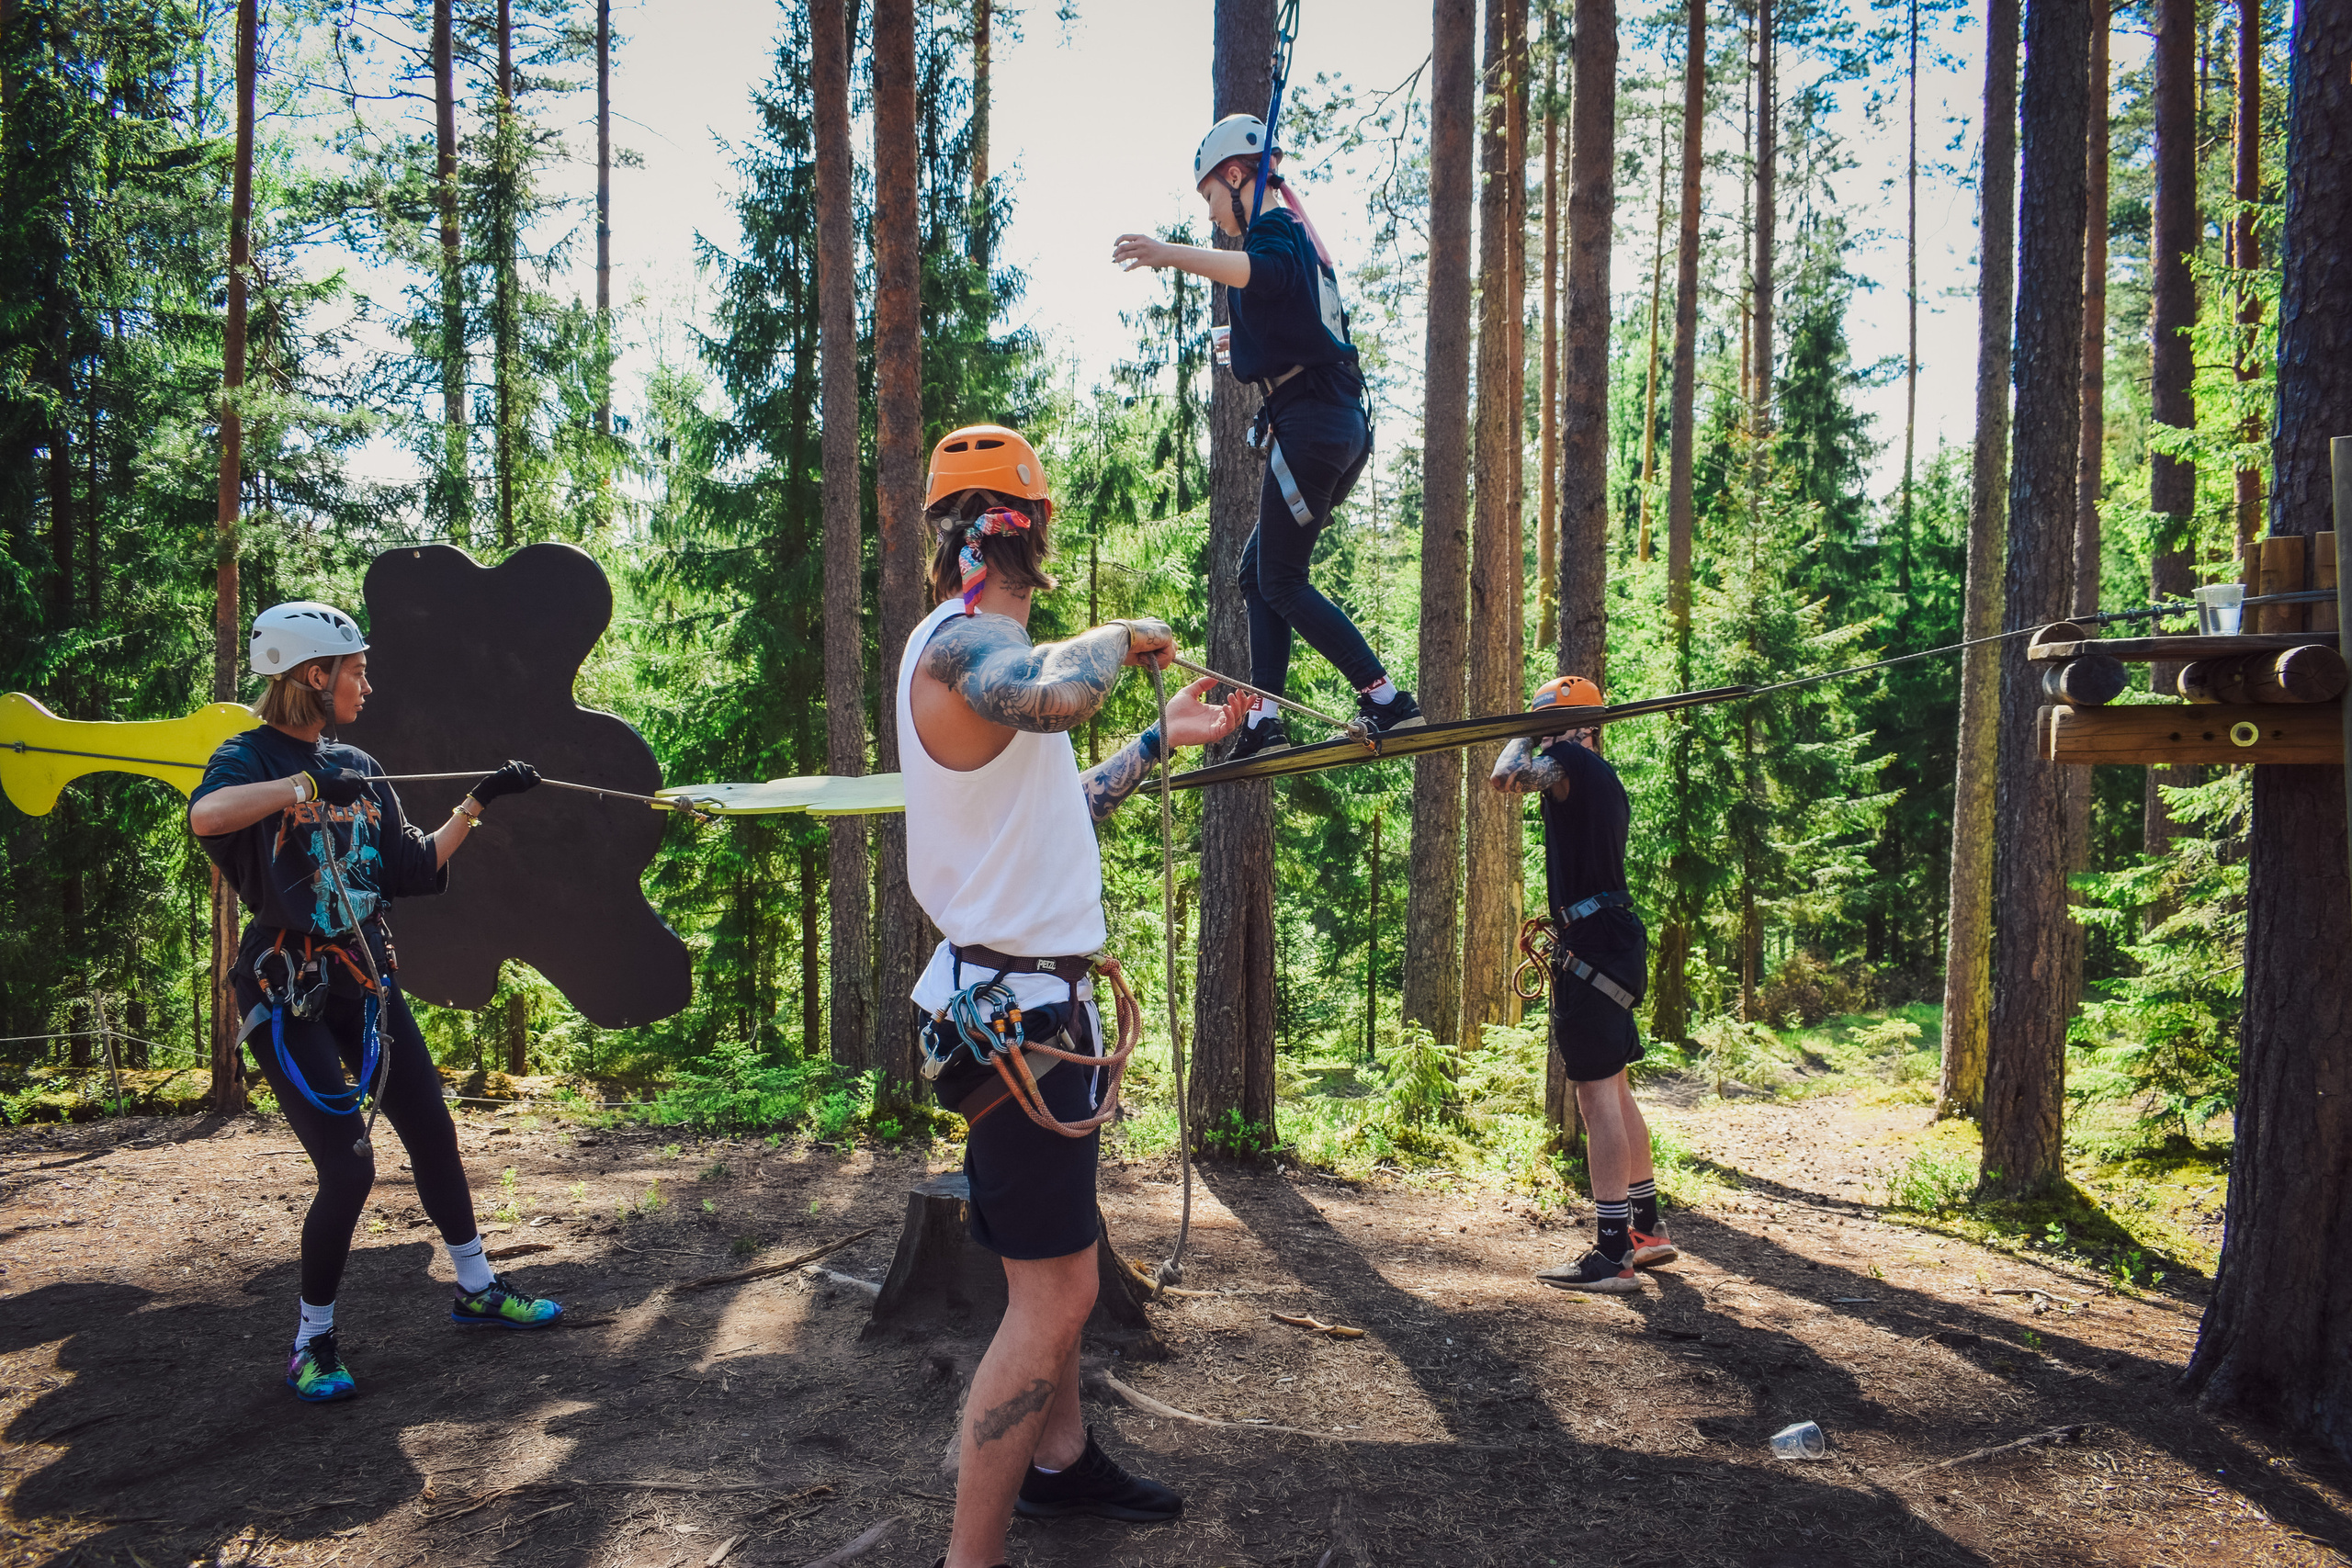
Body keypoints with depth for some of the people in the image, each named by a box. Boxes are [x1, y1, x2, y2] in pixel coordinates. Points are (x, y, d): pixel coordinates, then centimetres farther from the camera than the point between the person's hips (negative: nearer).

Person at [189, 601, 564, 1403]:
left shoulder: (358, 768, 10)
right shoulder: (249, 759, -10)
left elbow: (412, 871, 14)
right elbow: (205, 817, -34)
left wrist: (477, 803, 11)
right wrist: (304, 782, -36)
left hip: (366, 981, 7)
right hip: (286, 994, -6)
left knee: (432, 1133, 11)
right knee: (348, 1168, -10)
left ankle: (476, 1288, 28)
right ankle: (312, 1340, 11)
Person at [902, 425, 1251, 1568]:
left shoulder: (980, 648, 16)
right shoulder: (960, 640, -16)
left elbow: (1061, 806, 23)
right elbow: (1055, 696, -40)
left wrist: (1162, 741, 26)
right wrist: (1122, 638, -20)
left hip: (1035, 1005, 11)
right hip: (1020, 1010, -11)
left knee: (1056, 1269, 23)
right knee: (1053, 1294, -6)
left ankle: (1059, 1459, 39)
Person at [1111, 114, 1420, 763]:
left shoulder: (1273, 226, -6)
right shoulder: (1302, 234, 24)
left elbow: (1262, 270, -34)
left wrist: (1172, 254, -48)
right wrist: (1251, 337, 66)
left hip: (1307, 421, -10)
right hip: (1346, 421, 10)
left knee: (1281, 583, -5)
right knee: (1259, 569, 13)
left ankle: (1388, 702, -7)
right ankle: (1264, 721, 10)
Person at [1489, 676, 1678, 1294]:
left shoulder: (1573, 761, -10)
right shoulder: (1606, 781, 22)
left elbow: (1509, 775, -28)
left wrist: (1522, 744, -8)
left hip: (1592, 945, -10)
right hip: (1615, 941, 10)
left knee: (1598, 1093, -10)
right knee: (1613, 1089, 17)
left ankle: (1613, 1255, -9)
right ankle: (1648, 1228, 27)